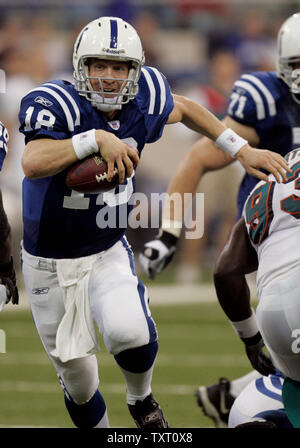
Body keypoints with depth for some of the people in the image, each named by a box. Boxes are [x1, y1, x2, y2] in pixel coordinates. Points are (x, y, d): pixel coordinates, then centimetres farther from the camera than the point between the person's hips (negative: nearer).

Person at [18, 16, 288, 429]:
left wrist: (243, 150, 12)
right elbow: (33, 163, -44)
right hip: (50, 263, -2)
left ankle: (141, 399, 7)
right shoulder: (58, 106, -24)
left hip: (108, 253, 2)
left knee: (131, 332, -26)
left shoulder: (142, 101, -9)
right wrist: (97, 139, -50)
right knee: (78, 378, 6)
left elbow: (185, 109, 15)